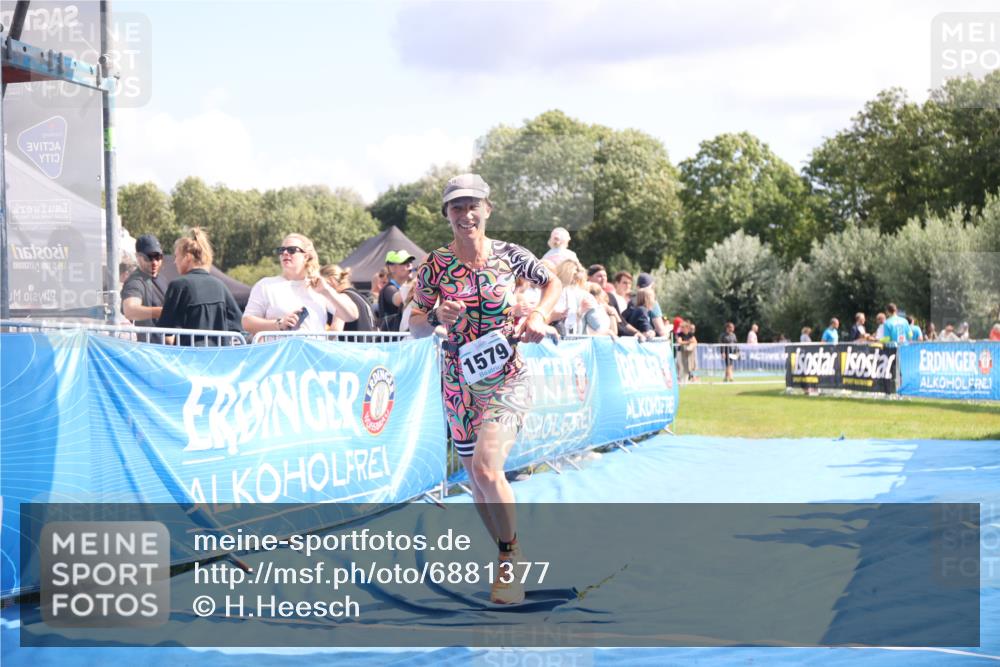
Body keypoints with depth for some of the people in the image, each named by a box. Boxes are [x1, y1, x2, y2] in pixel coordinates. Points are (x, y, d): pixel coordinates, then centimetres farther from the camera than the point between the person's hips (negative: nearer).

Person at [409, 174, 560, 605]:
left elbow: (552, 282, 14)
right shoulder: (435, 265, -3)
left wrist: (539, 315, -4)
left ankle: (512, 557, -2)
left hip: (507, 379, -3)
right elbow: (414, 326, 2)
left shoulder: (509, 255, -4)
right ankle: (509, 561, 31)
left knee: (486, 469, -22)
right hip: (460, 384, 3)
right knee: (476, 482, 10)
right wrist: (436, 318, -19)